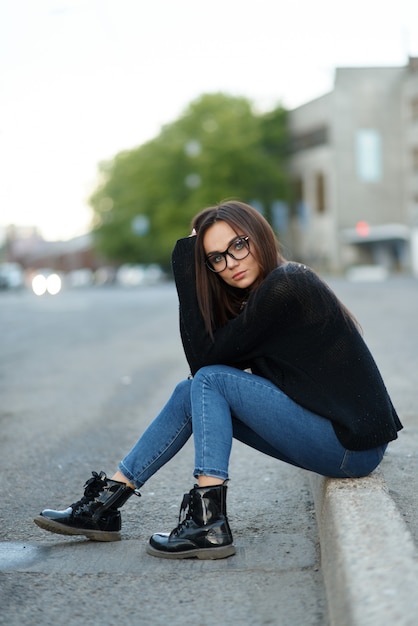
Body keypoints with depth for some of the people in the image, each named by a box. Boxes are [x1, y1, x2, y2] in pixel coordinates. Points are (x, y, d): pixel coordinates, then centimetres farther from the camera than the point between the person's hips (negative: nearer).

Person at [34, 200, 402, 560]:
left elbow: (206, 356, -14)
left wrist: (187, 275, -9)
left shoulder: (285, 288, -17)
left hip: (353, 446, -10)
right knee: (192, 392, 6)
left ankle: (209, 525, -17)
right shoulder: (266, 291, 12)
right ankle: (105, 506, 11)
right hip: (340, 437, 10)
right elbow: (200, 361, 6)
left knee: (209, 381, -12)